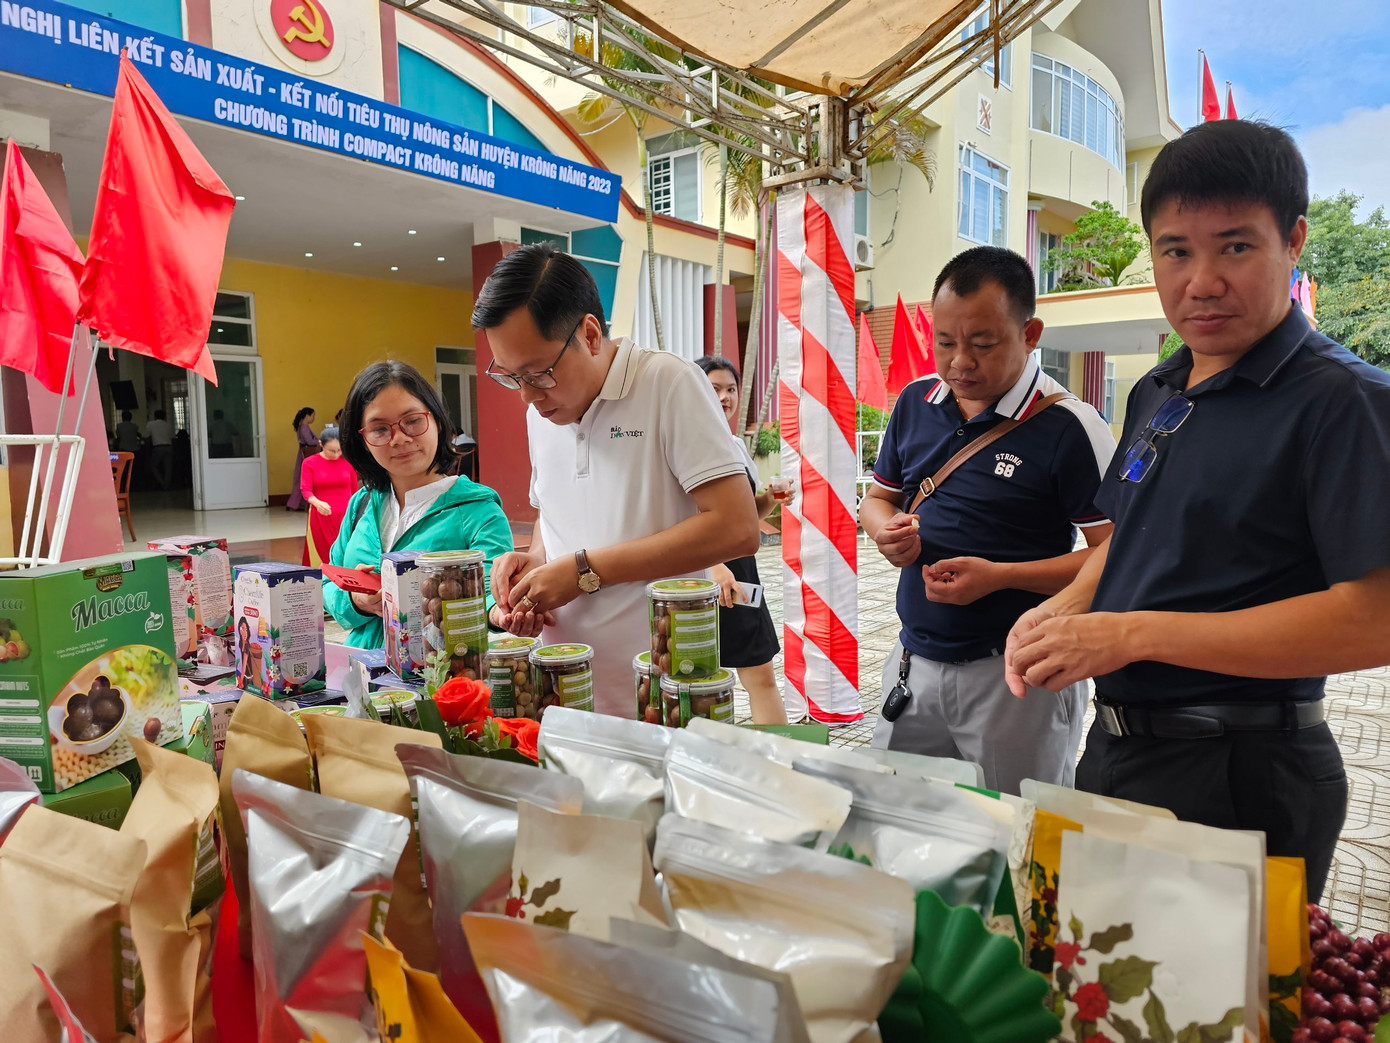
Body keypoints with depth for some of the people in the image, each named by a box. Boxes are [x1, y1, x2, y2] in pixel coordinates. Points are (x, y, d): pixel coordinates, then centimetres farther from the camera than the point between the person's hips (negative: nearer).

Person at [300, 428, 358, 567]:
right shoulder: (310, 463, 0)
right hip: (321, 518, 0)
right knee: (324, 559, 1)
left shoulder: (348, 462, 2)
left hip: (345, 517, 0)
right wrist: (317, 503, -28)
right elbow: (306, 490, -7)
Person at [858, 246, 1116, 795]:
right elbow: (879, 496, 17)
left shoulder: (1069, 427, -12)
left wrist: (1000, 576, -22)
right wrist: (887, 531, -6)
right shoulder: (916, 401, 6)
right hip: (914, 662, 5)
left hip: (1018, 676, -5)